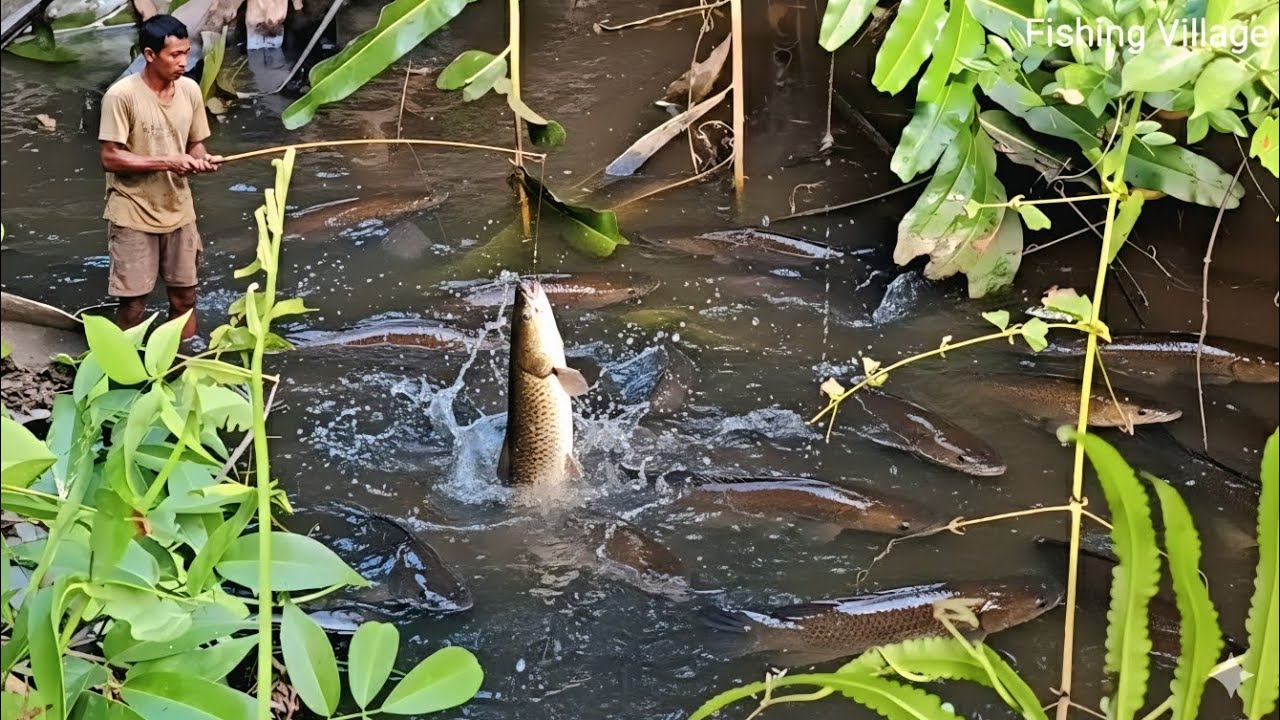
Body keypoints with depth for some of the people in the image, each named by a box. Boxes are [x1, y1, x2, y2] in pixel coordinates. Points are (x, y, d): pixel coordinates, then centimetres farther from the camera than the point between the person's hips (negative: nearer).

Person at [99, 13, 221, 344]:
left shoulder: (190, 90, 0)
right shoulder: (121, 95, -18)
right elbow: (111, 158, -17)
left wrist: (202, 159, -13)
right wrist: (166, 162, -24)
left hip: (179, 212, 5)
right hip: (133, 215, -5)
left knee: (185, 297, 12)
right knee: (133, 304, -1)